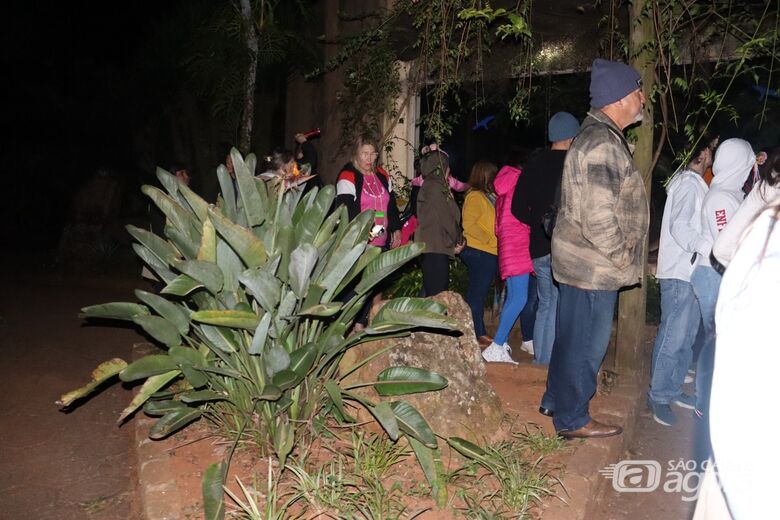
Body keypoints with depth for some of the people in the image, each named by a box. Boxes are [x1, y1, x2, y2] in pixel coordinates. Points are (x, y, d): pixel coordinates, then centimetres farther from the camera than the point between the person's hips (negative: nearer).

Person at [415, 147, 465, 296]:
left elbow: (451, 216, 16)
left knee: (435, 293, 12)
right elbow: (446, 219, -13)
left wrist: (457, 241, 6)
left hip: (435, 248, 10)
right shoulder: (435, 187, -11)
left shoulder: (429, 186, 19)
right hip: (435, 249, -10)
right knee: (436, 294, -10)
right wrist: (458, 241, 0)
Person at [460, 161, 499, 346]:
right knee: (477, 293, -4)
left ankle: (480, 333, 21)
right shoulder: (475, 197, -12)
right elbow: (468, 225, -20)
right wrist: (488, 239, -18)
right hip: (479, 252, -9)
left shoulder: (489, 196, 17)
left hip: (490, 252, 9)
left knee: (480, 293, 14)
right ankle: (474, 334, 3)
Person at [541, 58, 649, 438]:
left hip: (584, 263, 10)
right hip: (594, 266, -10)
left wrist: (620, 256, 20)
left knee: (573, 336, 21)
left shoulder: (598, 136, 14)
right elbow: (599, 216, -27)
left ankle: (556, 400, 36)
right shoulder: (603, 143, -20)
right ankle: (572, 419, 17)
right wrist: (623, 258, -14)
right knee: (586, 342, 2)